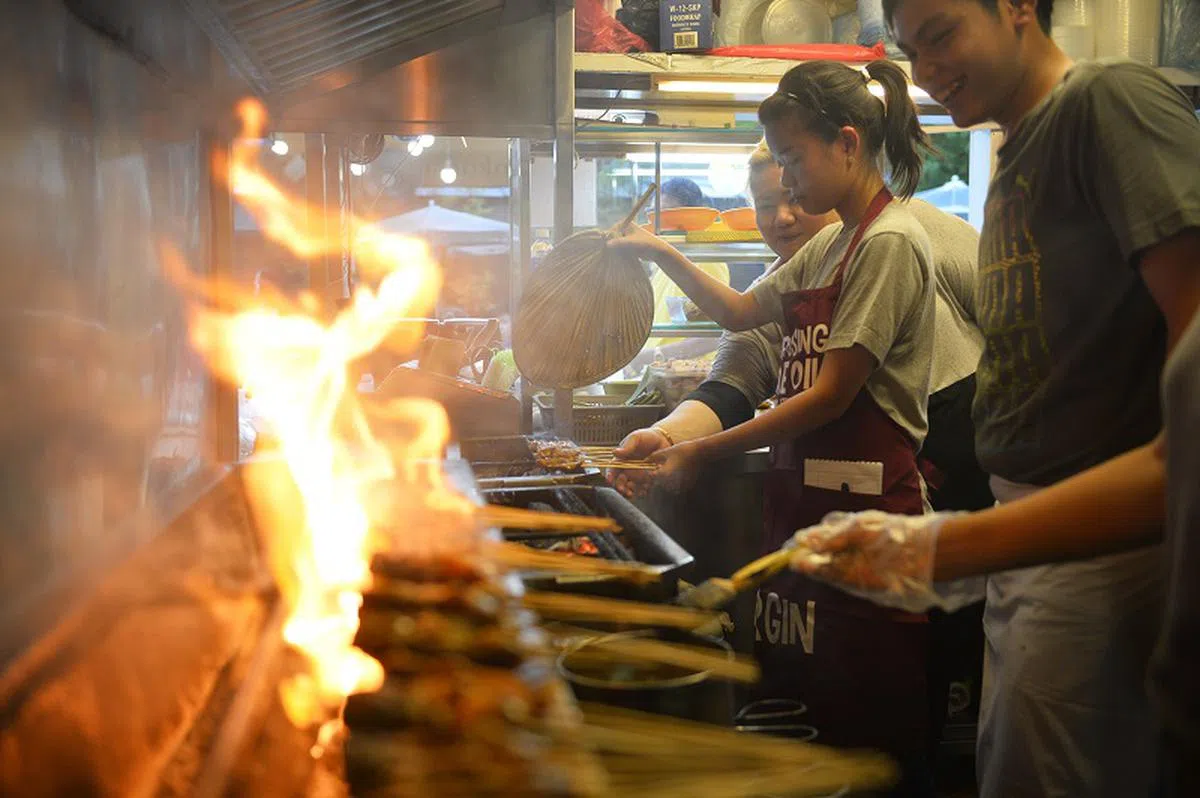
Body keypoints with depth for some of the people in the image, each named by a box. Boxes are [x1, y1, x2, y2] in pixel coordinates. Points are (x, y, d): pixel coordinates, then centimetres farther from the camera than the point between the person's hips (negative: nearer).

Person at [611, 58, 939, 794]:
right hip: (806, 497, 9)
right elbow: (741, 311, 26)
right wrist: (664, 255, 15)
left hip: (863, 510, -9)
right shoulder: (828, 247, 14)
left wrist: (706, 451, -13)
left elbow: (831, 395, -17)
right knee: (798, 720, 14)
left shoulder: (890, 243, -13)